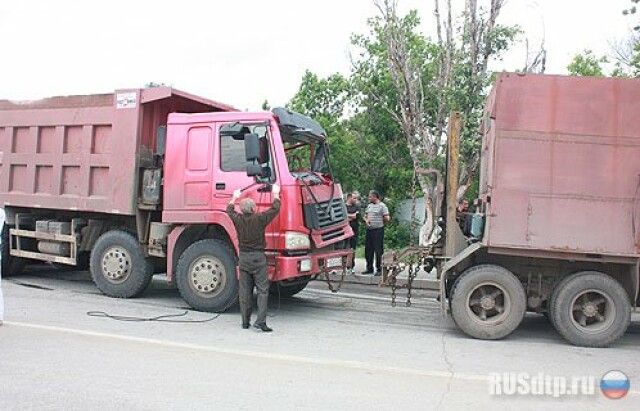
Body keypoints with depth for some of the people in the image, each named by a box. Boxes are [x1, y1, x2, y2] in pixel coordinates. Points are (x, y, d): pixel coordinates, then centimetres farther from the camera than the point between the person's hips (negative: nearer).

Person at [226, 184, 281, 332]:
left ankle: (245, 322, 16)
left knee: (245, 291, 10)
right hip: (258, 258, -4)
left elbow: (229, 210, 21)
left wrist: (235, 197, 36)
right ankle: (260, 321, -10)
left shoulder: (238, 220, 0)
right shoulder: (259, 219, -12)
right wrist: (275, 194, 15)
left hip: (243, 258, 4)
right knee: (262, 290, -2)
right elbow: (275, 208, -1)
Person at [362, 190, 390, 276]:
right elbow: (365, 216, 21)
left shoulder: (382, 206, -7)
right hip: (369, 230, 7)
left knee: (378, 250, -2)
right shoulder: (369, 205, 14)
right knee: (368, 250, 10)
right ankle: (369, 268, 21)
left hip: (378, 230, -7)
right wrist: (366, 220, 0)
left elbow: (387, 218, -10)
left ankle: (379, 270, 6)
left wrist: (380, 223, 2)